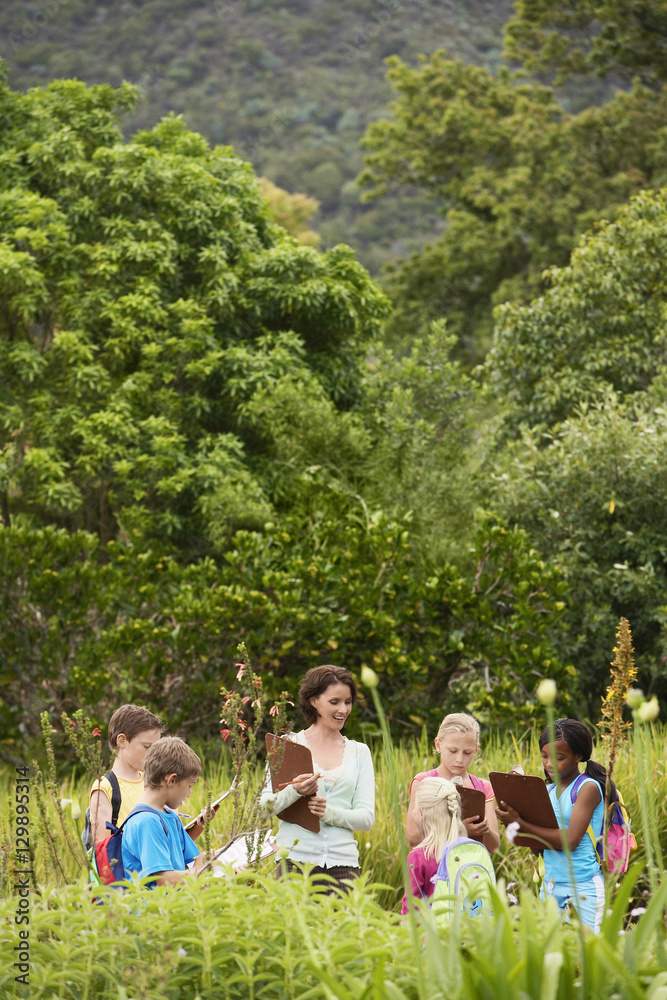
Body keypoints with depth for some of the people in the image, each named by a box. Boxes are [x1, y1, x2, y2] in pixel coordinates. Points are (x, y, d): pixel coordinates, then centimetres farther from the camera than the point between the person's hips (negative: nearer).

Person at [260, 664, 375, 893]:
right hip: (296, 859, -2)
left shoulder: (359, 752, 14)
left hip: (342, 863, 2)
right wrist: (295, 791, -19)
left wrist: (329, 812, -10)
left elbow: (366, 817, 7)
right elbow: (265, 807, 0)